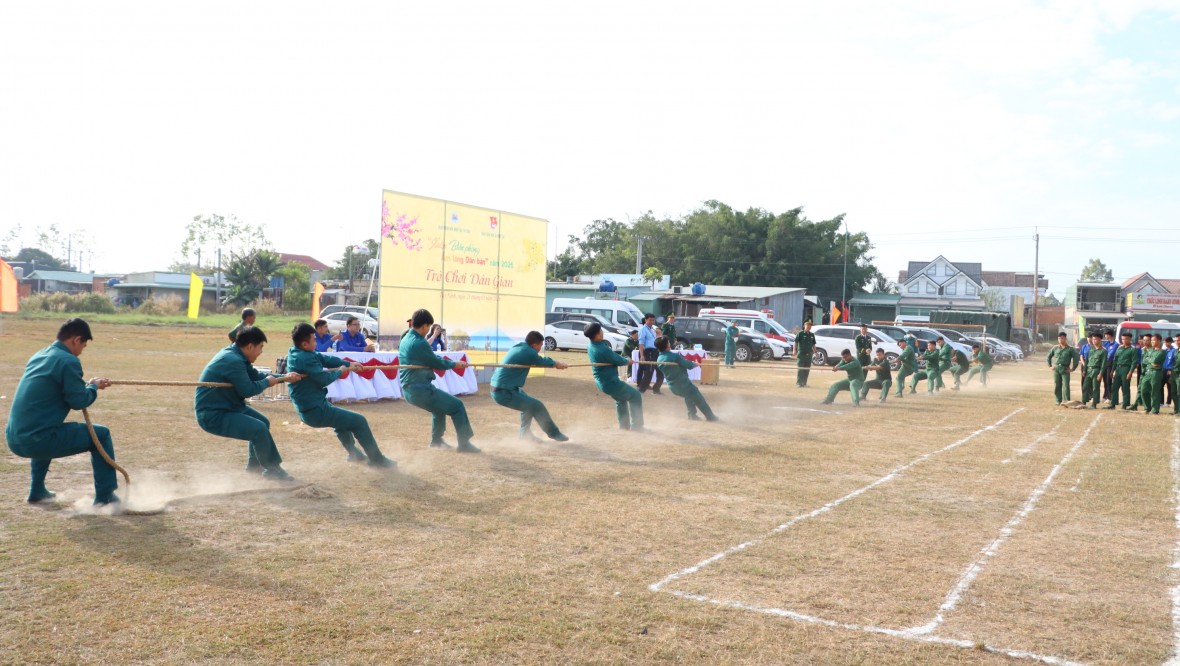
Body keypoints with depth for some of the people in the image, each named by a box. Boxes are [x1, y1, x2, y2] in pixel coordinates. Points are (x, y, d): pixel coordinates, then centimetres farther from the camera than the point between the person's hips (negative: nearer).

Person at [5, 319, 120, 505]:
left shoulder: (38, 356, 15)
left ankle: (36, 491, 41)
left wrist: (88, 384, 23)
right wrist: (93, 386, 8)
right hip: (38, 442, -9)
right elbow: (79, 401, -10)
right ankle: (105, 497, 6)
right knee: (101, 434, 5)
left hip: (14, 440, 9)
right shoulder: (68, 361, -11)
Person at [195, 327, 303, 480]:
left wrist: (284, 377, 8)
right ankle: (272, 469, -4)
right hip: (212, 416, -11)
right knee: (259, 429, -22)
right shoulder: (233, 361, -26)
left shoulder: (236, 356, 7)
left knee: (263, 422, 20)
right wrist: (267, 382, -6)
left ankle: (254, 465, 33)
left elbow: (257, 376, 15)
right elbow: (248, 390, -23)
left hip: (228, 407, 11)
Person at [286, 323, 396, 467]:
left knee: (343, 417, 36)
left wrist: (348, 364, 3)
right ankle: (377, 459, 9)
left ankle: (353, 453, 46)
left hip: (307, 408, 11)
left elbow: (324, 358, 9)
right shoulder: (305, 359, -26)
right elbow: (325, 379, -23)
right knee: (359, 421, -1)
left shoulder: (297, 353, 4)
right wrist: (340, 371, -4)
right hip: (315, 411, -11)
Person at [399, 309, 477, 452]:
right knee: (457, 406, 1)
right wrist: (454, 364, 8)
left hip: (409, 390, 10)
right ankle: (464, 444, 6)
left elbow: (432, 358, 14)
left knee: (440, 406, 33)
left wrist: (451, 362, 6)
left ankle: (436, 440, 40)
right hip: (420, 390, -10)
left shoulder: (405, 339, 9)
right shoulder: (419, 343, -20)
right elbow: (437, 363, -10)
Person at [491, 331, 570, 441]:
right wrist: (556, 363, 23)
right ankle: (555, 434, 12)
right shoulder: (528, 352, -16)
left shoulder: (518, 347, 10)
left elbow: (538, 361, 26)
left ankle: (525, 434, 33)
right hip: (505, 393, -9)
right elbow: (542, 361, 4)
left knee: (529, 403, 26)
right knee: (537, 406, -2)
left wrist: (555, 363, 27)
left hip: (497, 389, 10)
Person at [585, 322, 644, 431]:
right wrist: (627, 361, 5)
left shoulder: (590, 347, -2)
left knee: (621, 398, 32)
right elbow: (619, 361, -16)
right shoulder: (603, 349, -30)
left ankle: (623, 424, 39)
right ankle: (636, 426, 13)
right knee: (636, 396, 9)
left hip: (601, 382, 9)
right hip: (610, 383, -9)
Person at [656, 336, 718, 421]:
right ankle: (711, 417, 21)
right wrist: (695, 364, 8)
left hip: (673, 387, 7)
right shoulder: (674, 356, -21)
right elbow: (689, 365, -14)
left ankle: (692, 414, 30)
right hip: (683, 385, -7)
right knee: (700, 400, 11)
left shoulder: (659, 360, 1)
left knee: (689, 395, 33)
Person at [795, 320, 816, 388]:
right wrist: (795, 350, -17)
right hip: (801, 354, -5)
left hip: (809, 354, 5)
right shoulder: (800, 334, -2)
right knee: (800, 369, -7)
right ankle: (798, 383, -2)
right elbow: (796, 342, -7)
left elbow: (813, 344, 22)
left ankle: (804, 383, 14)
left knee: (807, 369, 6)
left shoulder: (812, 335, 15)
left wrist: (815, 351, 13)